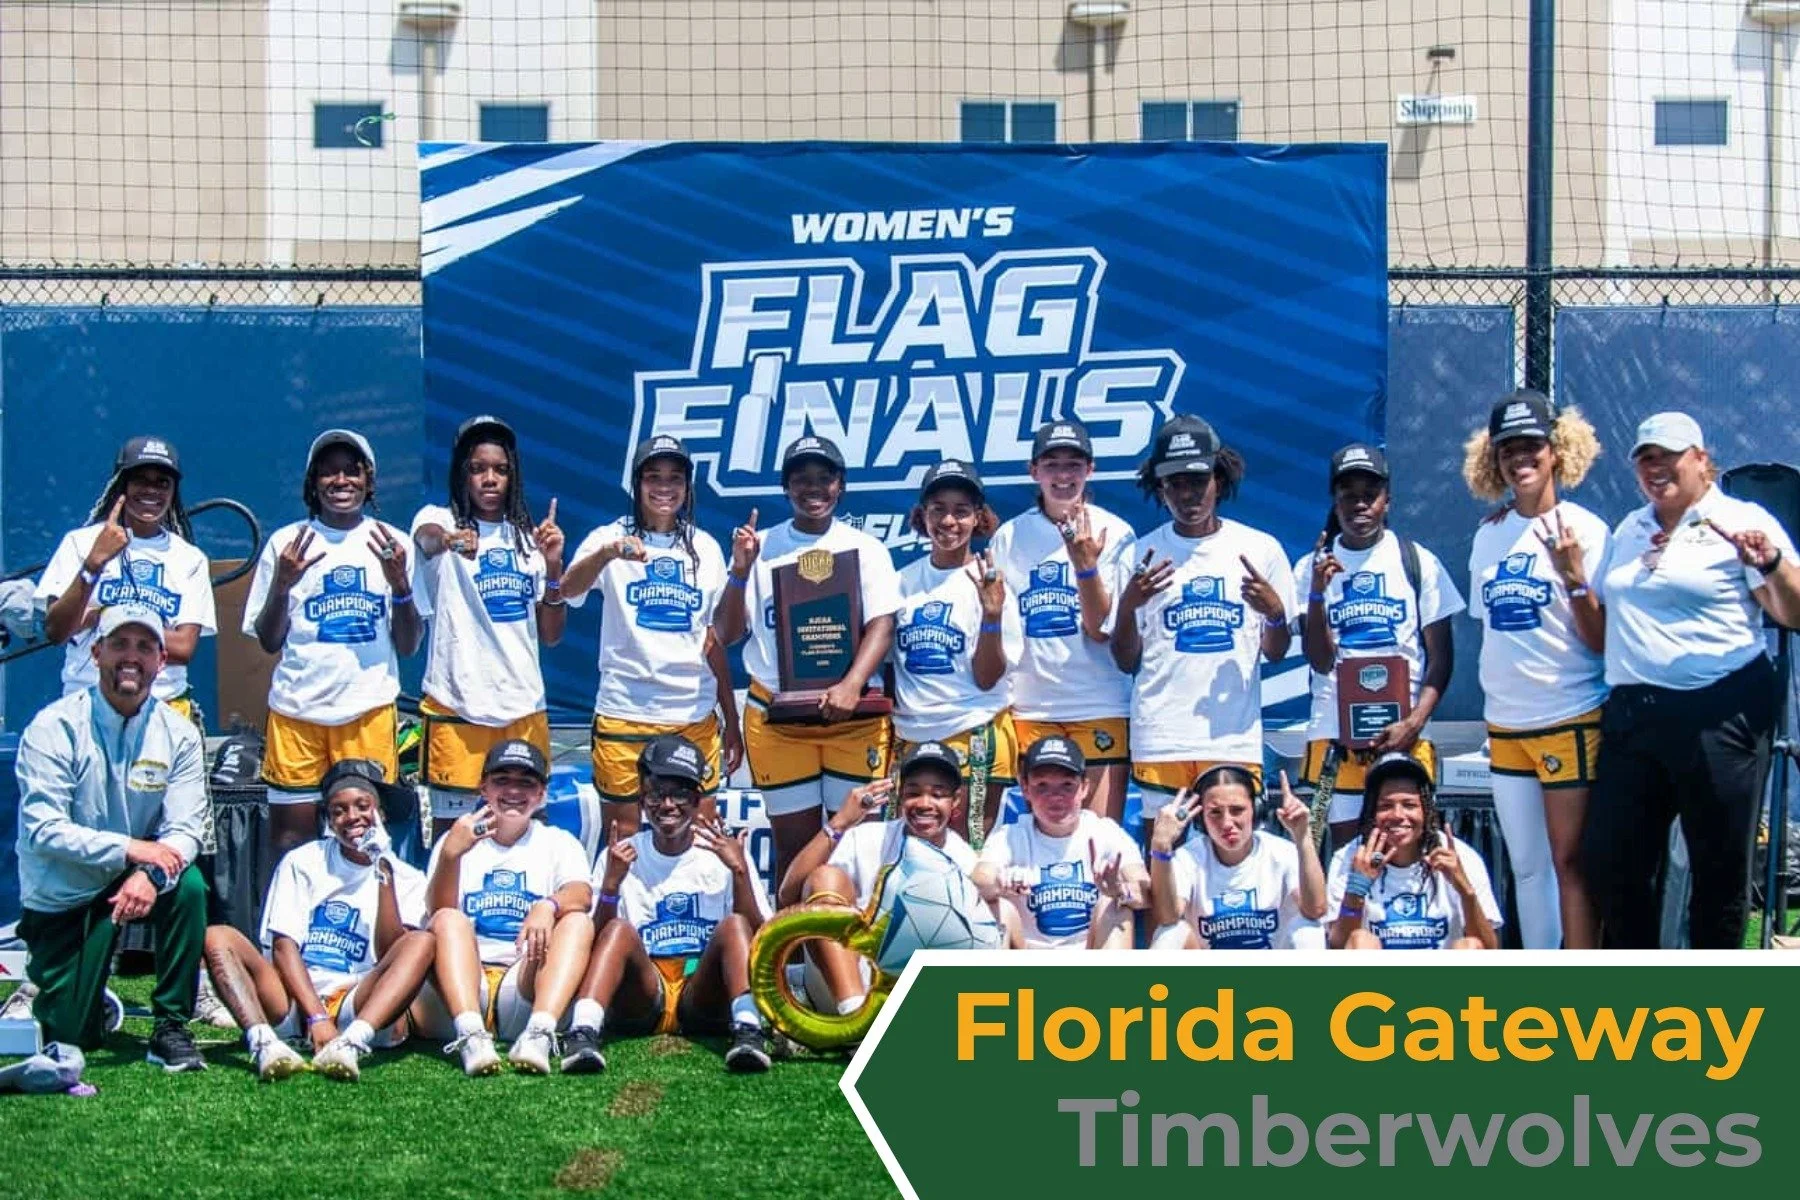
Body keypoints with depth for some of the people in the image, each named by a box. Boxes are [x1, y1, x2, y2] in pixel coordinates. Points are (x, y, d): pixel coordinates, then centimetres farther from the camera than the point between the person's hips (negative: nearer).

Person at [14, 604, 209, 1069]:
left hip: (132, 879, 2)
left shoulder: (178, 733, -7)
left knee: (188, 885, -30)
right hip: (61, 896, -2)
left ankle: (171, 1028, -16)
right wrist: (129, 848, -32)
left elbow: (185, 830, -14)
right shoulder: (55, 727, -15)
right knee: (73, 1038, -5)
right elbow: (43, 830, -23)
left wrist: (151, 873, -36)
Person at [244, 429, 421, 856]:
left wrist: (399, 583, -11)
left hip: (369, 707, 0)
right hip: (298, 707, 0)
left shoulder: (393, 544, 7)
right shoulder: (287, 542, 6)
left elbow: (408, 645, 5)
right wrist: (281, 584, -11)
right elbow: (268, 641, 6)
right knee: (291, 832, 1)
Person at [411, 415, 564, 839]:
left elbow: (550, 635, 9)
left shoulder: (529, 536, 13)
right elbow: (427, 538, -26)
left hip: (524, 705, 4)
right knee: (452, 828, -3)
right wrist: (448, 540, -49)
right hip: (457, 704, -4)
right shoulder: (439, 519, 1)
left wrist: (553, 566, -5)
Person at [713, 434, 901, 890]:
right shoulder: (760, 548, 8)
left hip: (854, 716, 0)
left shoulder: (866, 549, 6)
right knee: (793, 844, 4)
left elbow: (882, 626, -6)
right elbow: (726, 634, 4)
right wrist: (740, 571, -13)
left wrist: (851, 686, -22)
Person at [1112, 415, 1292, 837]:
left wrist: (1275, 613, -9)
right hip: (1160, 738, 0)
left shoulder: (1260, 549, 6)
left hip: (1235, 738, 0)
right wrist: (1128, 605, -11)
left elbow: (1275, 653, 11)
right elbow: (1126, 662, 6)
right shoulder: (1142, 554, 6)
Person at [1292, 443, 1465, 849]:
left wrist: (1414, 723, -10)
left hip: (1404, 736, 0)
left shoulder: (1417, 561, 5)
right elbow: (1320, 660, -1)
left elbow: (1441, 658, 4)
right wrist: (1317, 592, -15)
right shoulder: (1312, 568, 5)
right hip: (1334, 735, 1)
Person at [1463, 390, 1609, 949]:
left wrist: (1574, 577, -24)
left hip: (1570, 720, -6)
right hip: (1505, 725, 6)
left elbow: (1602, 640, -11)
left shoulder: (1581, 529, -8)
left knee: (1568, 862, -5)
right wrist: (1493, 699, 12)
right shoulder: (1489, 536, 8)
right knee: (1526, 867, 12)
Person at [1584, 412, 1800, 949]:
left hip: (1720, 717, -6)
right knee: (1609, 860, 7)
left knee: (1720, 868, 1)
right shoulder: (1629, 531, 19)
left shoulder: (1742, 522, -1)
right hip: (1632, 716, 6)